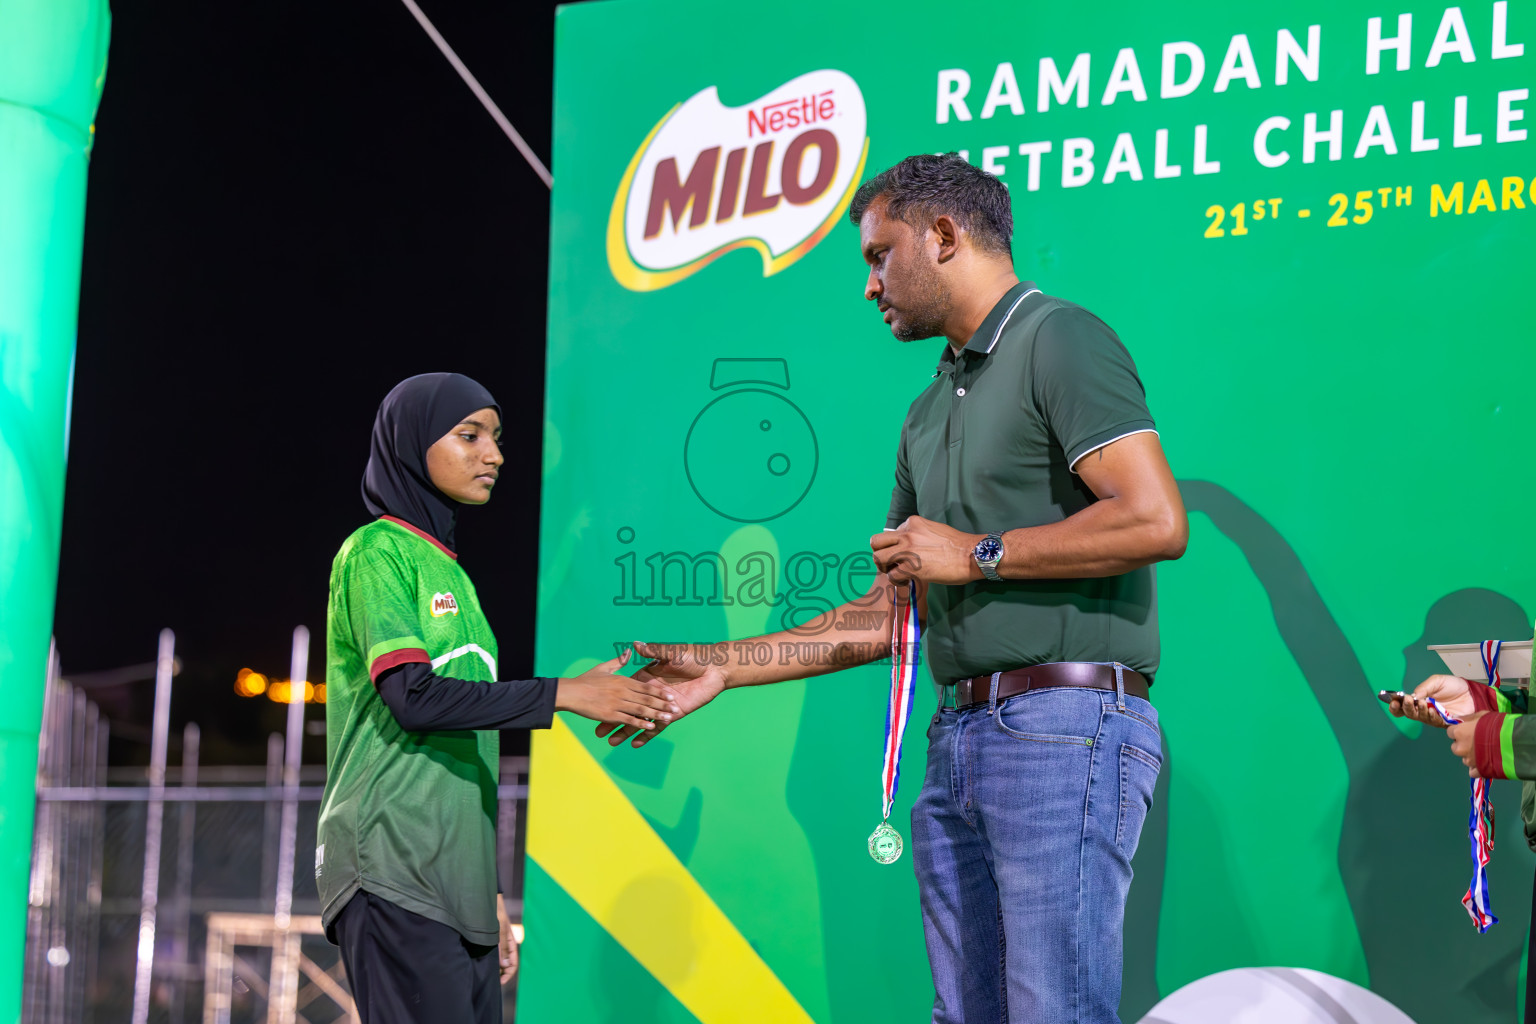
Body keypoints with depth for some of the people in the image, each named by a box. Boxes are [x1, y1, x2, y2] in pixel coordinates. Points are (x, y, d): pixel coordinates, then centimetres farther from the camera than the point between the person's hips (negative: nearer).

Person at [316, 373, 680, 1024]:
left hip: (454, 874, 8)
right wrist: (565, 695, -17)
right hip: (393, 871, -8)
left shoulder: (451, 572, 22)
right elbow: (413, 695, -16)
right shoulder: (376, 552, -2)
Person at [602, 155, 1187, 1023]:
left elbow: (1156, 520, -17)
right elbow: (886, 617, 25)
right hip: (960, 737, 9)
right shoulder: (931, 413, 24)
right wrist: (724, 667, 21)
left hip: (1066, 724, -9)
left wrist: (977, 554, -10)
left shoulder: (1060, 341, -4)